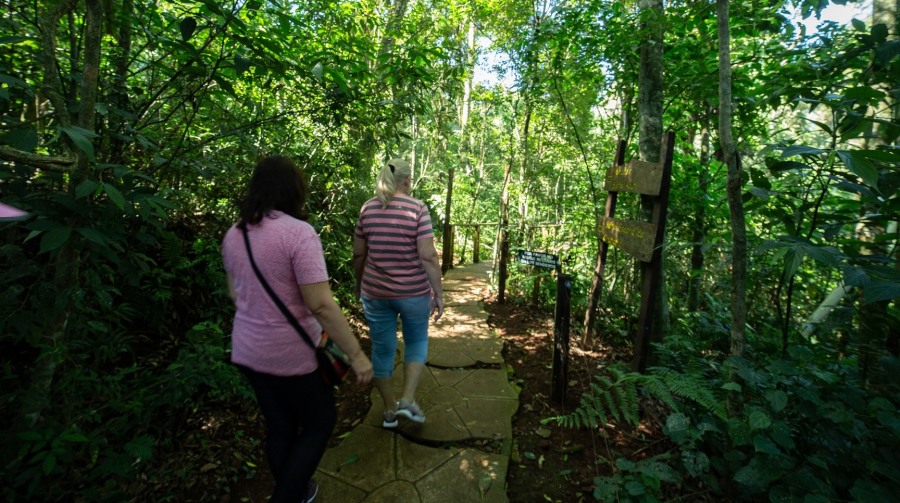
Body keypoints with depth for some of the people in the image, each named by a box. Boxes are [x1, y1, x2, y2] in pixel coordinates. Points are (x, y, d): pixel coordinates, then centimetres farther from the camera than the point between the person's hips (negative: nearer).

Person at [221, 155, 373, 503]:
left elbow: (234, 293, 15)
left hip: (248, 351, 7)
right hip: (292, 354, -7)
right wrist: (356, 354, -19)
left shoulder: (234, 234, 2)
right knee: (319, 423, 17)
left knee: (279, 426, 24)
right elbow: (321, 305, -26)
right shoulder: (298, 232, -22)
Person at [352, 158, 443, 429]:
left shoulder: (368, 208, 2)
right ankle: (407, 400, 15)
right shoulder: (417, 208, -9)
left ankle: (389, 411, 30)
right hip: (413, 292, -3)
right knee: (417, 340, 22)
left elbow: (358, 254, 6)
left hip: (375, 292, 3)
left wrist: (359, 284, 21)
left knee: (382, 349, 15)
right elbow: (428, 256, -15)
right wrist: (439, 293, -7)